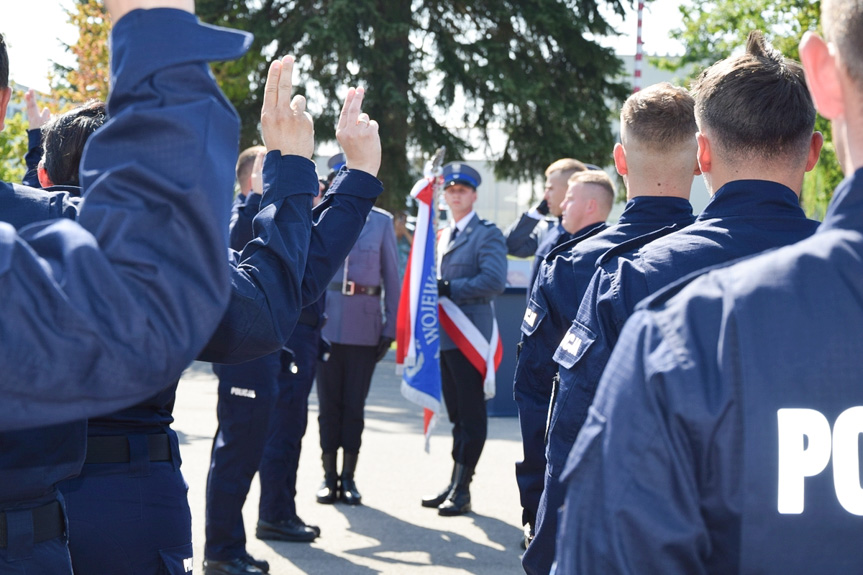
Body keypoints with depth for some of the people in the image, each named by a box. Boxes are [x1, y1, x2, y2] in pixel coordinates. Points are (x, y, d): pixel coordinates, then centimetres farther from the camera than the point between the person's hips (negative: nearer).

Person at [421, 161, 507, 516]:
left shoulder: (487, 234, -4)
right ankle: (455, 485, 17)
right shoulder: (443, 236, 20)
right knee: (456, 413, 12)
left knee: (470, 415, -4)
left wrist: (450, 289, -15)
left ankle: (462, 490, -2)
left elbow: (494, 281, -17)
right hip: (443, 336, 8)